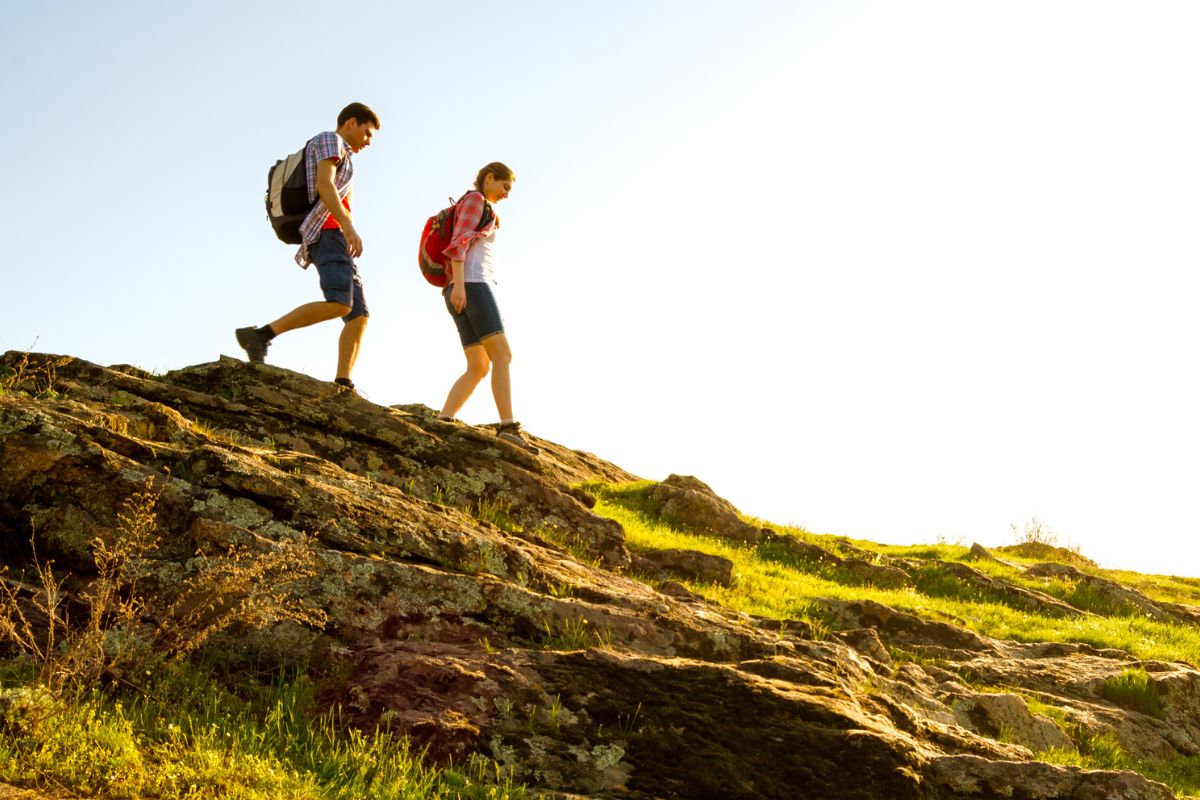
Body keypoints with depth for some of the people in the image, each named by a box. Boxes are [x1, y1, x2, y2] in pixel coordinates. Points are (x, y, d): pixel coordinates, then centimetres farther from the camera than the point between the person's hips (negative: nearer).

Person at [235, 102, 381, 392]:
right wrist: (348, 226, -26)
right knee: (339, 305, -29)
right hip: (328, 233, -11)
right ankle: (260, 335, -29)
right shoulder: (329, 140, 4)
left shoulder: (338, 163, 33)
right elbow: (324, 185, -14)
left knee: (359, 316, -1)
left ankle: (342, 388, -14)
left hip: (331, 240, 11)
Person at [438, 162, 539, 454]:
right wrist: (458, 284, -22)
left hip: (465, 290, 10)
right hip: (472, 284, -10)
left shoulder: (481, 212, 32)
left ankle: (443, 421, -13)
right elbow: (458, 241, -10)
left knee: (478, 368, 0)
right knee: (502, 355, -19)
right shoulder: (474, 199, 4)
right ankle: (508, 425, -31)